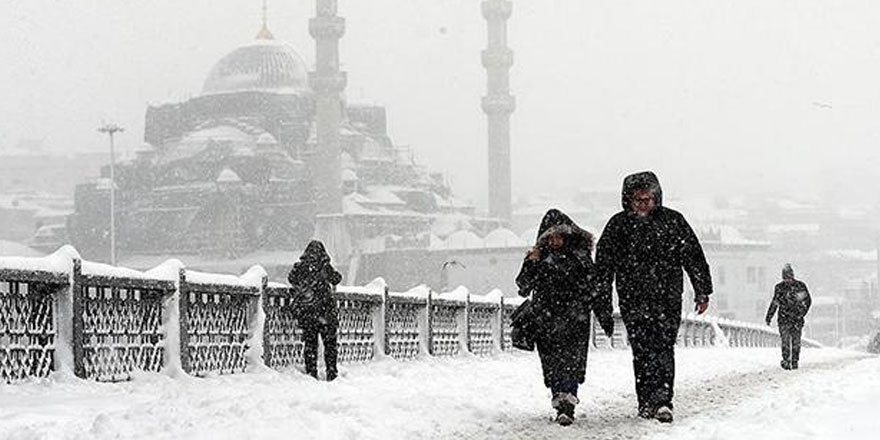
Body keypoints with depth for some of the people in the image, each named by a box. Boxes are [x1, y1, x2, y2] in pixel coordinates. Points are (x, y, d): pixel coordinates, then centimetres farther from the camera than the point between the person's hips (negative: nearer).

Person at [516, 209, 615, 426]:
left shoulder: (580, 256, 6)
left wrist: (604, 315, 11)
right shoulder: (538, 258, 7)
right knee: (552, 364, 1)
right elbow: (523, 287, -1)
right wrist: (530, 265, -17)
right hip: (546, 320, 2)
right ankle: (561, 404, 11)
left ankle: (567, 405, -21)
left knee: (572, 360, -14)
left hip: (575, 319, -1)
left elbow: (594, 288, 11)